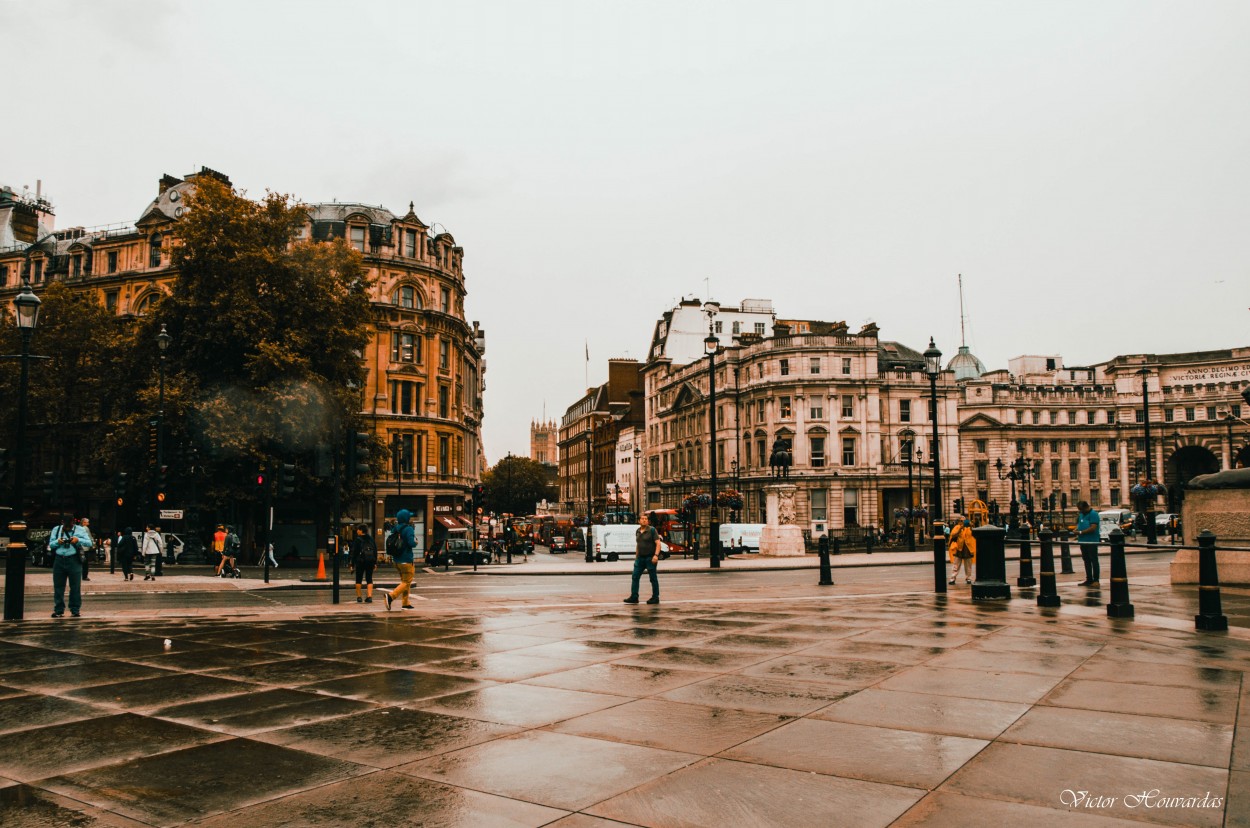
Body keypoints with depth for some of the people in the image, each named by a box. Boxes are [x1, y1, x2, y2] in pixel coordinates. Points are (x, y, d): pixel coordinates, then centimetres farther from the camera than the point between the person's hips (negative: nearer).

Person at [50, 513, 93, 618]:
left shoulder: (80, 530, 7)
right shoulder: (56, 530, 13)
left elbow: (89, 543, 2)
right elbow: (50, 544, 11)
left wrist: (78, 540, -15)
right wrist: (57, 542, -9)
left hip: (74, 560, -2)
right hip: (59, 560, 2)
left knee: (75, 587, 0)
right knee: (58, 586, 4)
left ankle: (75, 610, 6)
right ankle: (59, 610, 12)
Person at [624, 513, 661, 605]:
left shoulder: (652, 530, -8)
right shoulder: (637, 531, 10)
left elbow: (658, 543, -12)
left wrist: (656, 555, -23)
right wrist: (636, 556, 19)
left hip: (650, 558, -6)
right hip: (640, 558, 6)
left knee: (653, 578, 2)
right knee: (635, 577, 1)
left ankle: (655, 598, 11)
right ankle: (634, 597, 6)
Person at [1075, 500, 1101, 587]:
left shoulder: (1093, 514, -13)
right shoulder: (1081, 515, 14)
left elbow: (1093, 528, -20)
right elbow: (1078, 524, 25)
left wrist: (1080, 532, -17)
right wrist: (1076, 530, 4)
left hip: (1092, 541, -8)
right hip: (1083, 541, 9)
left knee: (1093, 560, -3)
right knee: (1086, 560, 12)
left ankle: (1095, 580, 1)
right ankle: (1089, 579, 18)